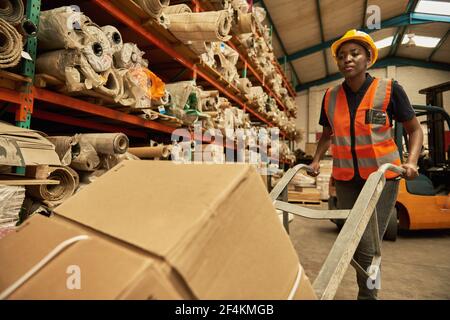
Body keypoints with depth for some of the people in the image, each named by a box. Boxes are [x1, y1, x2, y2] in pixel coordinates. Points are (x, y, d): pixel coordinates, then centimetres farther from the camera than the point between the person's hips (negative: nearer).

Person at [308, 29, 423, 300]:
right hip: (345, 179, 4)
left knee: (368, 245, -9)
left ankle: (368, 294, 16)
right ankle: (369, 288, 38)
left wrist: (411, 162, -14)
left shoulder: (389, 89, -6)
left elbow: (415, 130, 2)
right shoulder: (331, 97, 3)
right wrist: (316, 160, 2)